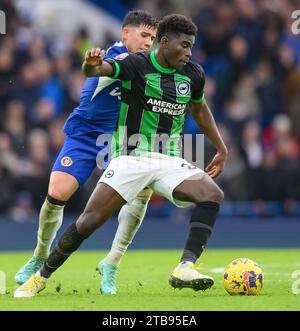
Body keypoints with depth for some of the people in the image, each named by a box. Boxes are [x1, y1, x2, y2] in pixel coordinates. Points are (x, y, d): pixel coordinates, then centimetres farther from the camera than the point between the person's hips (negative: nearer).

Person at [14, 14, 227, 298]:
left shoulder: (193, 74, 5)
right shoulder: (136, 65, -10)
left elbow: (199, 109, 26)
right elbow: (96, 70, -27)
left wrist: (221, 149, 27)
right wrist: (91, 64, -52)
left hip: (169, 161, 4)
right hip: (131, 157, -4)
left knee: (213, 194, -23)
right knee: (90, 220, -13)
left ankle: (185, 269, -30)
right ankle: (41, 277, 6)